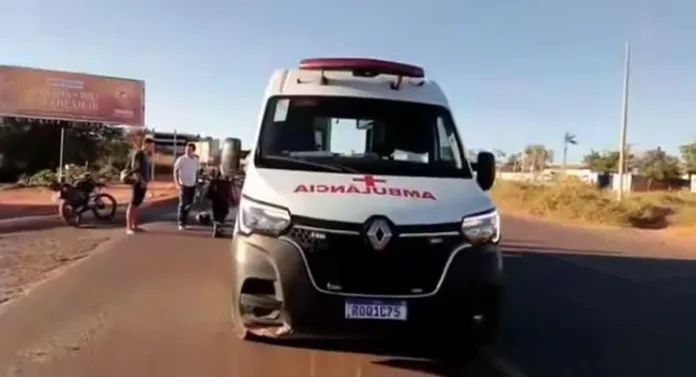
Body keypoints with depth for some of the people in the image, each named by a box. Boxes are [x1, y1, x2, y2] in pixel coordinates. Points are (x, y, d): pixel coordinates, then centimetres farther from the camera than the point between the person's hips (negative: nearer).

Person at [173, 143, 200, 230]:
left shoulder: (196, 160, 5)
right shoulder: (181, 159, -10)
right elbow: (176, 170, -6)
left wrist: (196, 182, 9)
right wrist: (177, 183, -13)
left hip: (192, 185, 5)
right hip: (184, 185, -5)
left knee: (189, 204, 10)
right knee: (183, 204, -7)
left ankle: (184, 221, 24)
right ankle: (181, 223, -2)